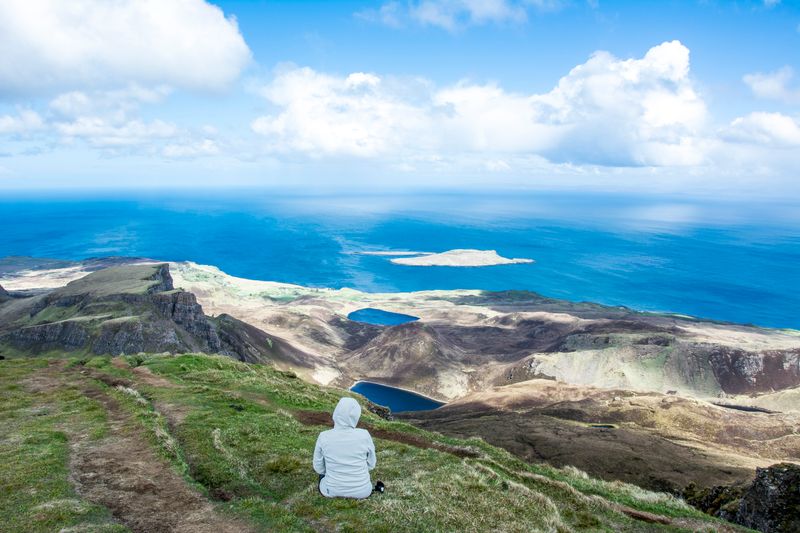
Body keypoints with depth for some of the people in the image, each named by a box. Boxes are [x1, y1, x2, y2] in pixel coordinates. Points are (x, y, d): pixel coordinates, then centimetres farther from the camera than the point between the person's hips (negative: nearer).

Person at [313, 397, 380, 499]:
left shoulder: (324, 437, -15)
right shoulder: (364, 435, -17)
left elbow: (318, 468, -3)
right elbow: (371, 464, -3)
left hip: (333, 490, 0)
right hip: (362, 491, 0)